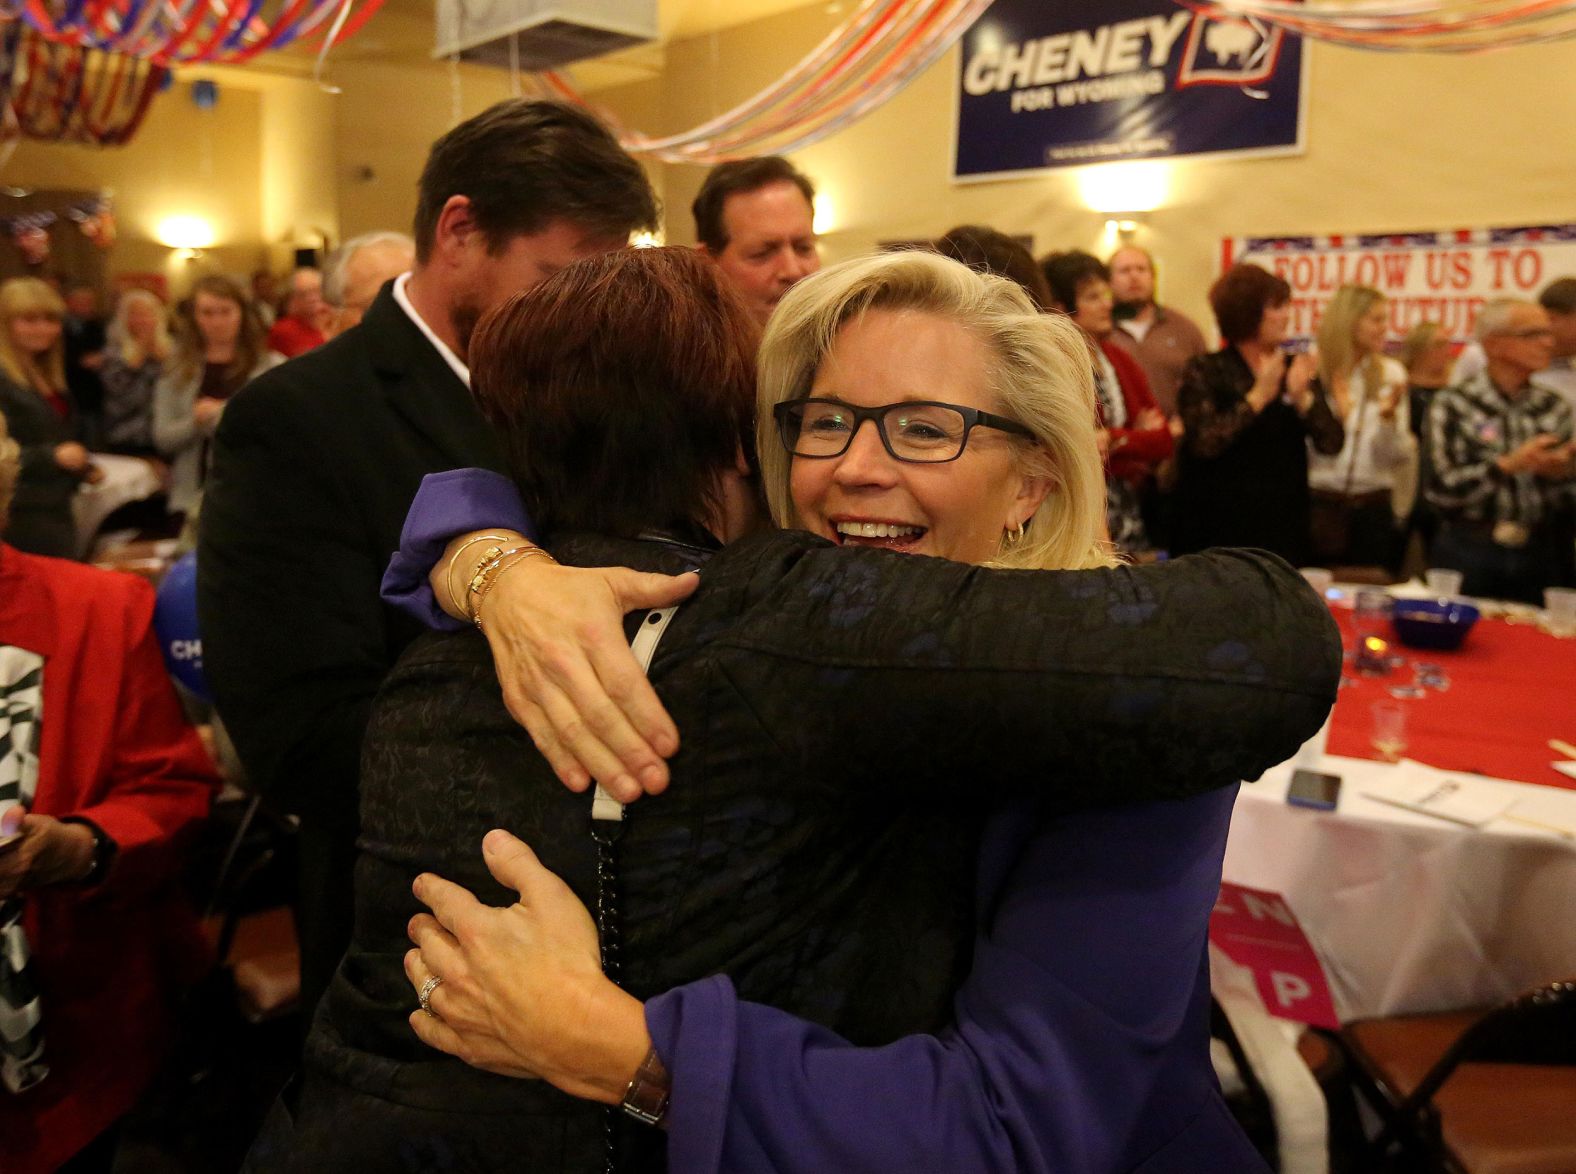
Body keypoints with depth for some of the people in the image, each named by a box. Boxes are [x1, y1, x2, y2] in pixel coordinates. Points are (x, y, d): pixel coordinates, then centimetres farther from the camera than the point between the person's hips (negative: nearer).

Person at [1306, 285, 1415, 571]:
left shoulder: (1391, 373, 6)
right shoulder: (1311, 372, -3)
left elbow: (1398, 457, 4)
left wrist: (1390, 415, -12)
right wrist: (1336, 415, -13)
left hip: (1373, 507, 3)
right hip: (1320, 504, -2)